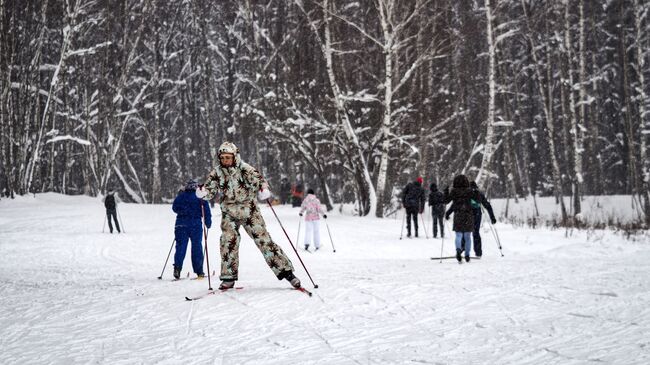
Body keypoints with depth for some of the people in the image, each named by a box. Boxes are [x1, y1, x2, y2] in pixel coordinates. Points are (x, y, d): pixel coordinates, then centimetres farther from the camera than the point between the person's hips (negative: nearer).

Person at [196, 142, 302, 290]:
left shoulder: (245, 169, -11)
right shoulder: (217, 173, -3)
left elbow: (258, 179, -9)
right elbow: (210, 190, 0)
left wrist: (264, 190, -32)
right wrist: (202, 192, -25)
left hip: (249, 210, -3)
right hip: (229, 213, 3)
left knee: (263, 239, -7)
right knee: (228, 242, -10)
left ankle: (284, 269, -3)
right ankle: (228, 277, 2)